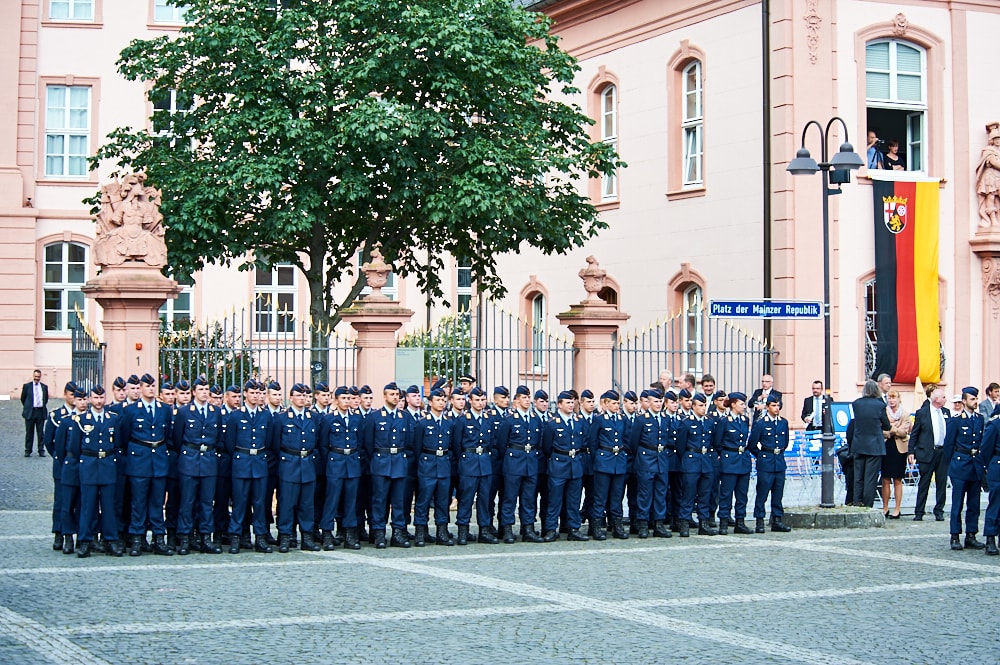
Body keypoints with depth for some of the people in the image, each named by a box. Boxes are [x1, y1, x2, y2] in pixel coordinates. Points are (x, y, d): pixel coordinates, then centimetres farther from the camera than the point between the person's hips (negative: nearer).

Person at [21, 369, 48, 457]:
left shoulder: (44, 387, 7)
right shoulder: (27, 386, 0)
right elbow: (23, 399, 8)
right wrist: (27, 407, 11)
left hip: (41, 412, 2)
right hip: (30, 412, -2)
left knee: (41, 432, 4)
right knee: (29, 432, 4)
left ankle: (41, 451, 10)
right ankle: (27, 451, 11)